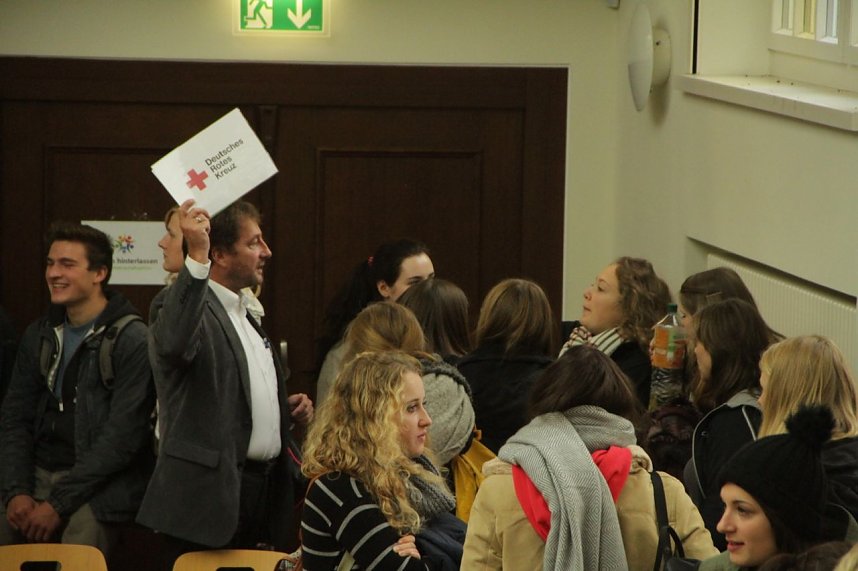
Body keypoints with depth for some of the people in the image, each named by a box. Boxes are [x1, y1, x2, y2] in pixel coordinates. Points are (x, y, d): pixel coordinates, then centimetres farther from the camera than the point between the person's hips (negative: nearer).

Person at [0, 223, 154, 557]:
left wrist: (59, 503, -15)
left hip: (97, 488, -5)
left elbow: (122, 436, -14)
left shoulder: (132, 340, -8)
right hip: (37, 475, 5)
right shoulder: (39, 336, 13)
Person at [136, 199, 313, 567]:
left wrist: (288, 408, 11)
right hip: (209, 492, -9)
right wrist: (197, 259, -41)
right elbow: (174, 344, -37)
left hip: (264, 491, 9)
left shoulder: (244, 313, 20)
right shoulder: (187, 305, -11)